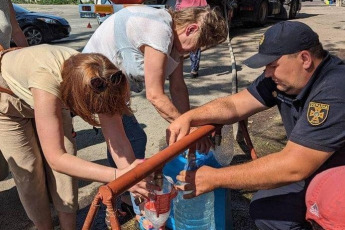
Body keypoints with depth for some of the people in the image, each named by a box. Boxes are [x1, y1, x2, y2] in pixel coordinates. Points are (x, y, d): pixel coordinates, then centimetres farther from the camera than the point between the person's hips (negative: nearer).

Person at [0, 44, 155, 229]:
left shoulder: (98, 81, -30)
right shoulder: (46, 80, -45)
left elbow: (118, 141, -26)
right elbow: (55, 157, -43)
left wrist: (136, 180, -33)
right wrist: (119, 176, -49)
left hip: (53, 96, 4)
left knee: (67, 162, -4)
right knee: (30, 172, -5)